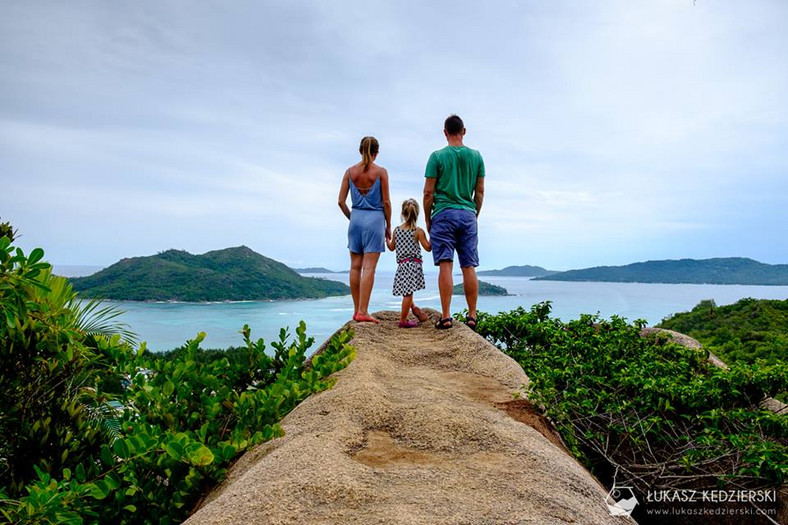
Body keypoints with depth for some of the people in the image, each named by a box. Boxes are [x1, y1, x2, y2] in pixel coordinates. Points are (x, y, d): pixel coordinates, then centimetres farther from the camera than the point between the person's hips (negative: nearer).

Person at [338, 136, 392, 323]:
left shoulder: (350, 171, 5)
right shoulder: (381, 172, -4)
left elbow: (341, 201, 4)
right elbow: (386, 202, -4)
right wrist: (388, 226, 5)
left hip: (356, 218, 4)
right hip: (375, 218, -3)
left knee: (355, 266, 10)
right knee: (369, 267, -4)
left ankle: (357, 310, 16)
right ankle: (363, 311, -7)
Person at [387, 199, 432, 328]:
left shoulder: (396, 230, 8)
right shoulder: (419, 231, -4)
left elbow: (392, 247, 19)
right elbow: (428, 248, -2)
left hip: (401, 264, 5)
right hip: (414, 263, -5)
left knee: (407, 292, 15)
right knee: (408, 292, -4)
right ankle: (403, 320, -1)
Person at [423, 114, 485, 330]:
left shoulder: (437, 156, -2)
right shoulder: (476, 156, 8)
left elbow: (428, 192, -3)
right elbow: (480, 192, 10)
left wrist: (427, 219, 7)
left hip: (444, 213, -3)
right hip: (468, 215, 3)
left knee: (445, 265, -4)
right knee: (469, 267, 5)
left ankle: (446, 316, -6)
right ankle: (472, 316, 9)